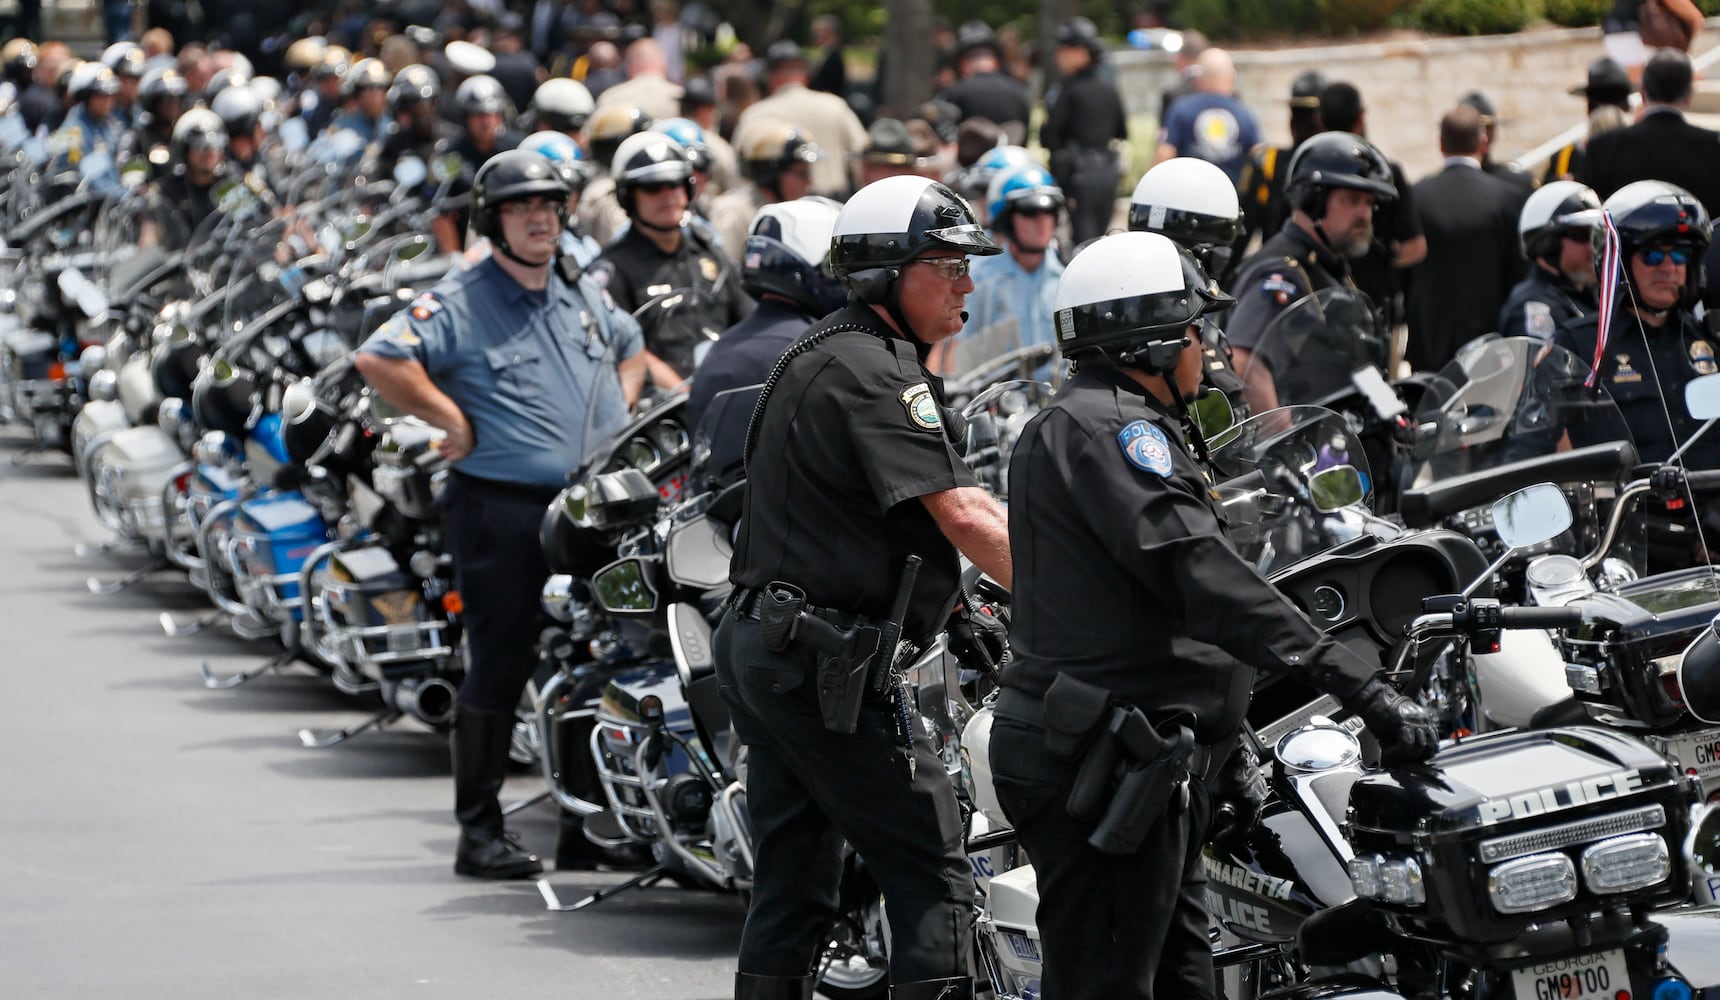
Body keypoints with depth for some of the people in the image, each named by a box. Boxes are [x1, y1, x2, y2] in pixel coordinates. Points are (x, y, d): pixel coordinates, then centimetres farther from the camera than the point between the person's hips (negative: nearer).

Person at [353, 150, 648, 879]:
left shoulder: (584, 297, 15)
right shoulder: (459, 304, -7)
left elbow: (629, 347, 35)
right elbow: (377, 358, -18)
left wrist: (617, 416, 18)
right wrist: (454, 421, -16)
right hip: (503, 511, -6)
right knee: (499, 668, -4)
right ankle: (480, 831, 1)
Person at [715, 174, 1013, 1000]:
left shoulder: (827, 354, 18)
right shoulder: (874, 372, -15)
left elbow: (960, 505, 21)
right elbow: (963, 517, -22)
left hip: (760, 645, 10)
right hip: (824, 660, -10)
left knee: (792, 883, 12)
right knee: (930, 873, -8)